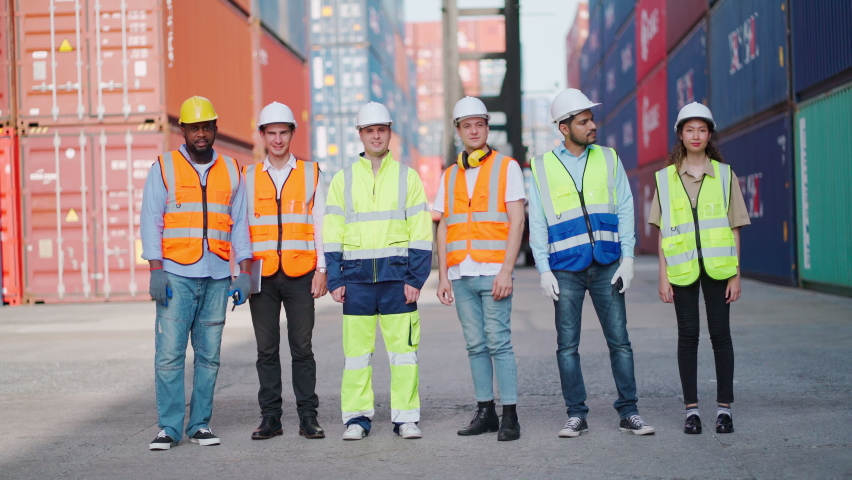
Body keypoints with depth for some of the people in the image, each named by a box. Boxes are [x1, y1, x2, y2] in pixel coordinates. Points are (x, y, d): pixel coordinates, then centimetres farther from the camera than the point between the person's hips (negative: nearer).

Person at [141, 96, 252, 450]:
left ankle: (200, 424, 11)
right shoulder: (163, 168, 4)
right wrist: (156, 271, -9)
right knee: (169, 353, -6)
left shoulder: (231, 171, 12)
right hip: (176, 275, -2)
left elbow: (239, 224, 12)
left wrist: (245, 272, 4)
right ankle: (169, 427, -1)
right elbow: (151, 222, 0)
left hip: (218, 276, 3)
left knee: (209, 355, 4)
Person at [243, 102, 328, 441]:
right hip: (262, 276, 1)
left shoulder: (310, 174, 8)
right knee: (266, 349, 4)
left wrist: (321, 269, -1)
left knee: (302, 347, 0)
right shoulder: (248, 177, 9)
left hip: (300, 274, -1)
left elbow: (320, 224, 6)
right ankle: (270, 418, 11)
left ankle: (308, 417, 7)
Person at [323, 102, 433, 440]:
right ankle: (357, 417, 10)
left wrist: (416, 279, -5)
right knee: (356, 349, 2)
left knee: (403, 347, 0)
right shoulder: (343, 180, 9)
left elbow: (421, 233, 3)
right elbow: (332, 235, 8)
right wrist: (334, 280, -1)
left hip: (397, 274, -1)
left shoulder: (407, 177, 7)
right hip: (355, 276, 1)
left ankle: (406, 416, 8)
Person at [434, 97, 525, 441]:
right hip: (460, 274, 4)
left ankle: (510, 416, -4)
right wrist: (443, 276, 8)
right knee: (476, 345, 5)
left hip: (493, 272, -4)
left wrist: (506, 271, -11)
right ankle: (485, 412, 11)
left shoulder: (506, 167, 4)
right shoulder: (449, 176, 16)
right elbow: (444, 228, 16)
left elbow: (517, 222, -3)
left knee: (499, 343, -8)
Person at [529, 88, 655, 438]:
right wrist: (544, 270, -3)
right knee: (567, 345, 2)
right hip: (565, 269, -1)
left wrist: (627, 257, -3)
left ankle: (629, 412, 8)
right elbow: (537, 223, 4)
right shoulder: (542, 167, 4)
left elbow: (624, 210, 7)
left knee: (619, 340, 1)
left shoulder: (608, 159, 8)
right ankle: (576, 415, 11)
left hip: (607, 267, 1)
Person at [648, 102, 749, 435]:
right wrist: (663, 276, 0)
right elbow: (663, 232, 6)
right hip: (682, 267, 0)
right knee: (687, 336, 2)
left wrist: (736, 274, 0)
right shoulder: (666, 178, 7)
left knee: (720, 333, 0)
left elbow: (734, 227, 6)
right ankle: (691, 409, 8)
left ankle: (724, 408, 7)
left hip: (717, 266, 0)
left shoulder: (724, 174, 6)